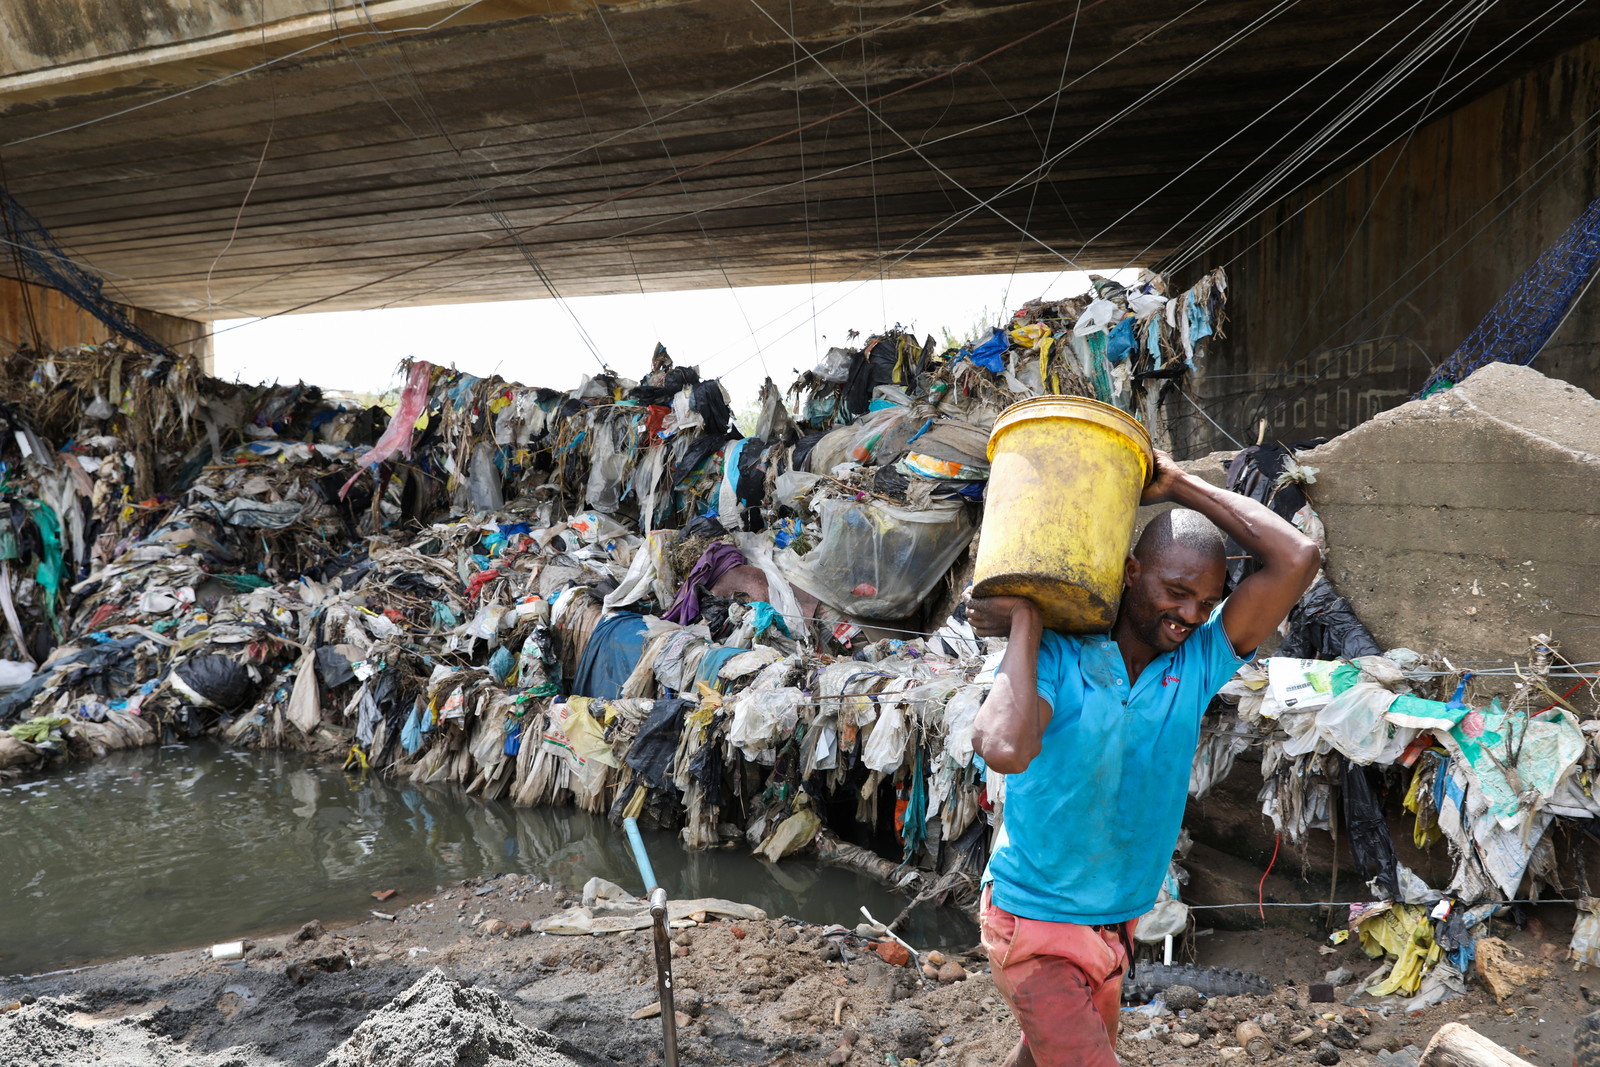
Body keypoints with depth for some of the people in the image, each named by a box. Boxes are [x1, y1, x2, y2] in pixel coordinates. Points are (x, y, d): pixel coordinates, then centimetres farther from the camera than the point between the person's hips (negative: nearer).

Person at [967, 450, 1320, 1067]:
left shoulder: (1199, 661, -6)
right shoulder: (1054, 656, -20)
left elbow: (1297, 558, -16)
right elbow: (1006, 749, -41)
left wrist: (1179, 485, -14)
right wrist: (1025, 623, -29)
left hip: (1117, 922, 6)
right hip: (1035, 925, -5)